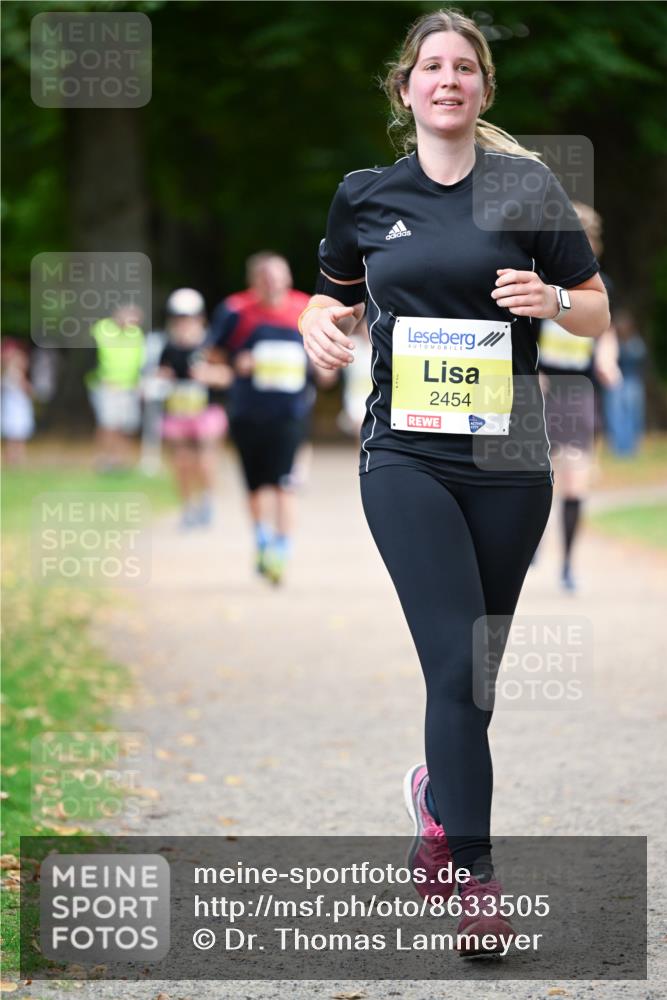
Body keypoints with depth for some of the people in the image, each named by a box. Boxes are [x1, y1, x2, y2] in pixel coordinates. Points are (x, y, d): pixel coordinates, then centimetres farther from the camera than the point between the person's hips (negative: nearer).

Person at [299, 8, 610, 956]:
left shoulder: (529, 186, 2)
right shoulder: (364, 194, 6)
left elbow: (597, 313, 7)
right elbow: (337, 294, 22)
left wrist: (548, 299, -15)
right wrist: (322, 322, -1)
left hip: (506, 459, 1)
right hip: (406, 453, -1)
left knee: (478, 665, 10)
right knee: (456, 663, -14)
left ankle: (440, 796, 41)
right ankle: (475, 878, -10)